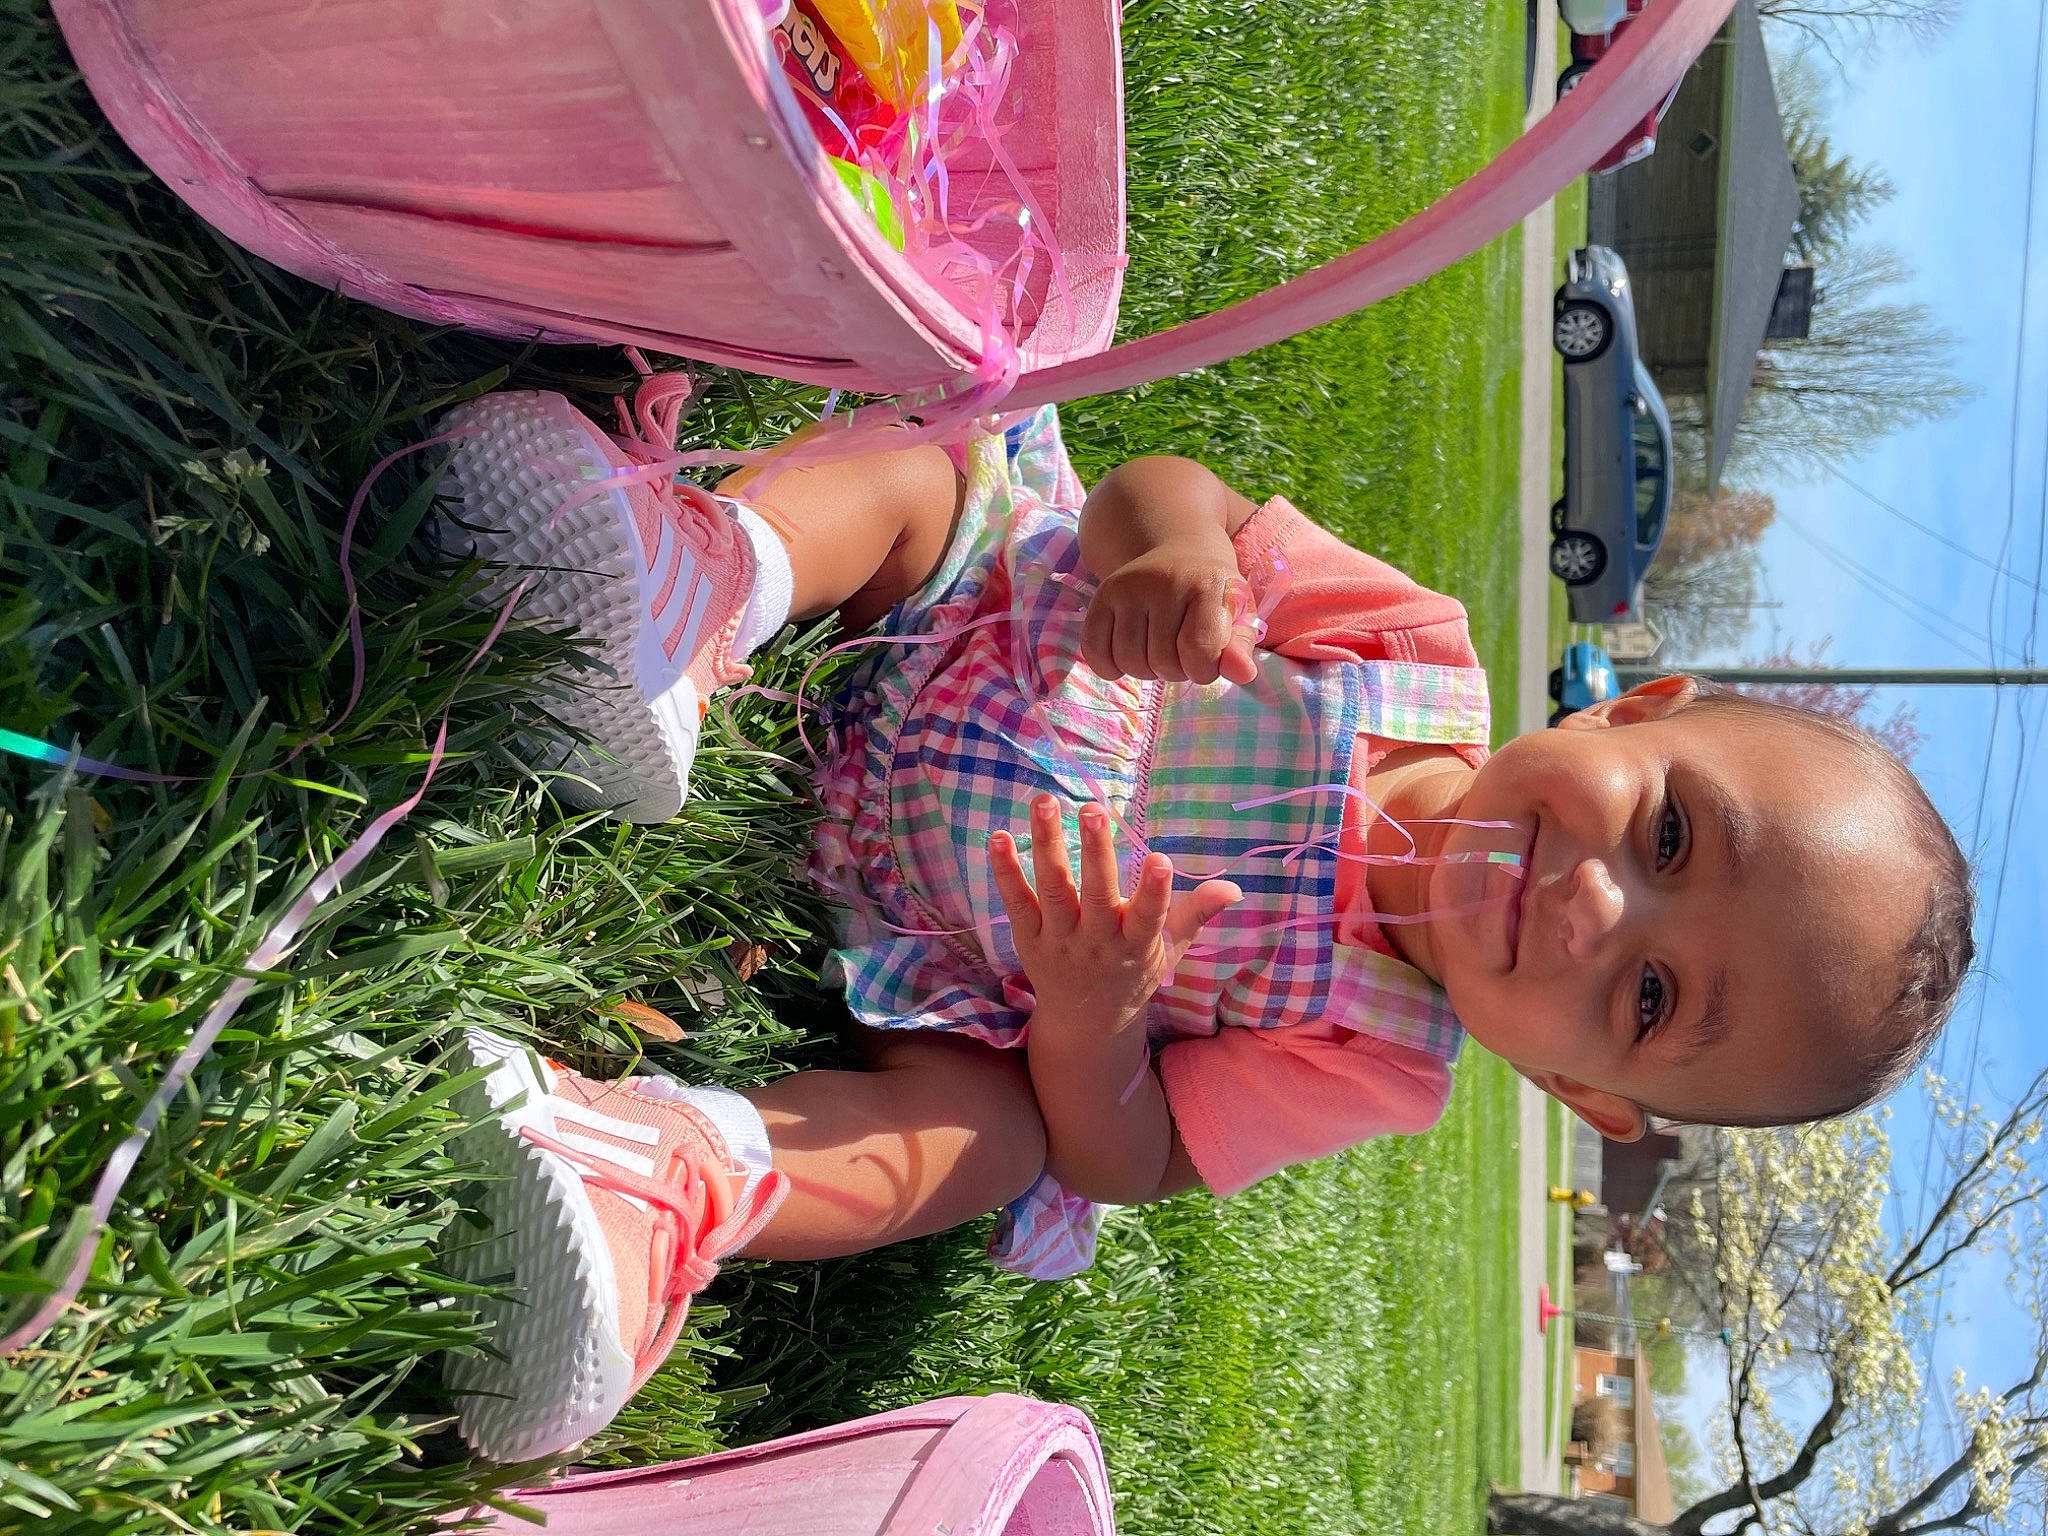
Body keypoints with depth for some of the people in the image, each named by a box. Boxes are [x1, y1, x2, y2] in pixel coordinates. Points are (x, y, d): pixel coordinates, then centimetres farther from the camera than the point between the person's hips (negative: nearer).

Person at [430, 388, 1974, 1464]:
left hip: (945, 970, -2)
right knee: (930, 473, -20)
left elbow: (1119, 1152, -17)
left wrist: (1090, 1017, -40)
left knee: (985, 1132, -32)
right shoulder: (1419, 650, -19)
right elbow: (1158, 492, -15)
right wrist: (1168, 544, -41)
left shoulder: (1369, 1068, -19)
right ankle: (707, 586, -46)